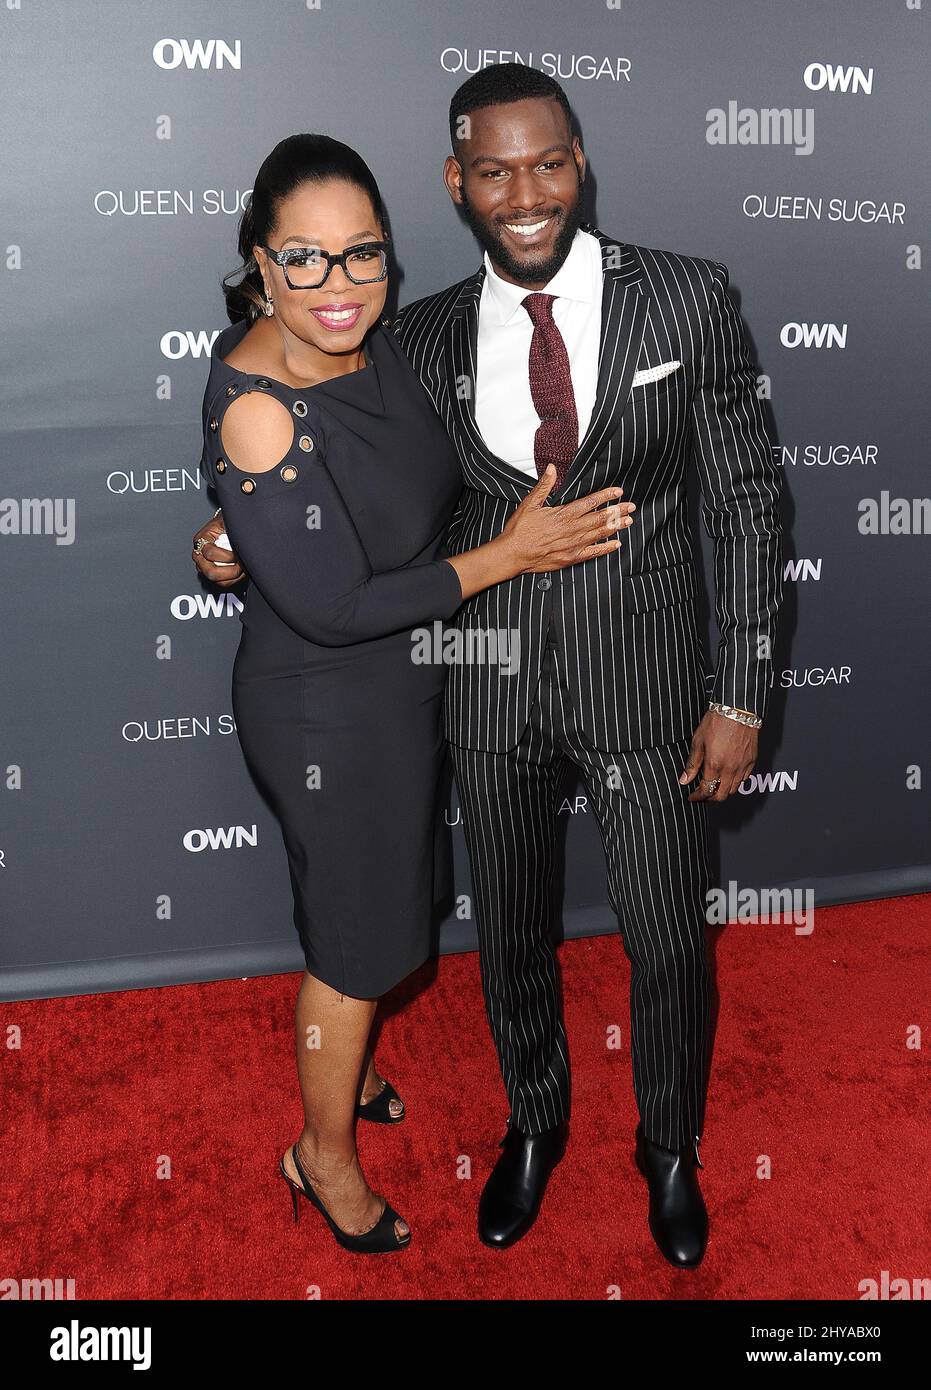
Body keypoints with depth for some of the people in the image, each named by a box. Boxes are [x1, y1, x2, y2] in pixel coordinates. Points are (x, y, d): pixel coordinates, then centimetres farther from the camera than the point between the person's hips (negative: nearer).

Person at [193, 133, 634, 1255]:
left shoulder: (373, 341, -4)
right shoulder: (255, 405, -29)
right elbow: (331, 607, -28)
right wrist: (507, 555, -23)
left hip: (400, 680, 8)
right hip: (325, 712, -8)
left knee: (373, 900, 26)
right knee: (357, 937, 11)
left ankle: (338, 1068, 54)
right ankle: (326, 1152, 38)